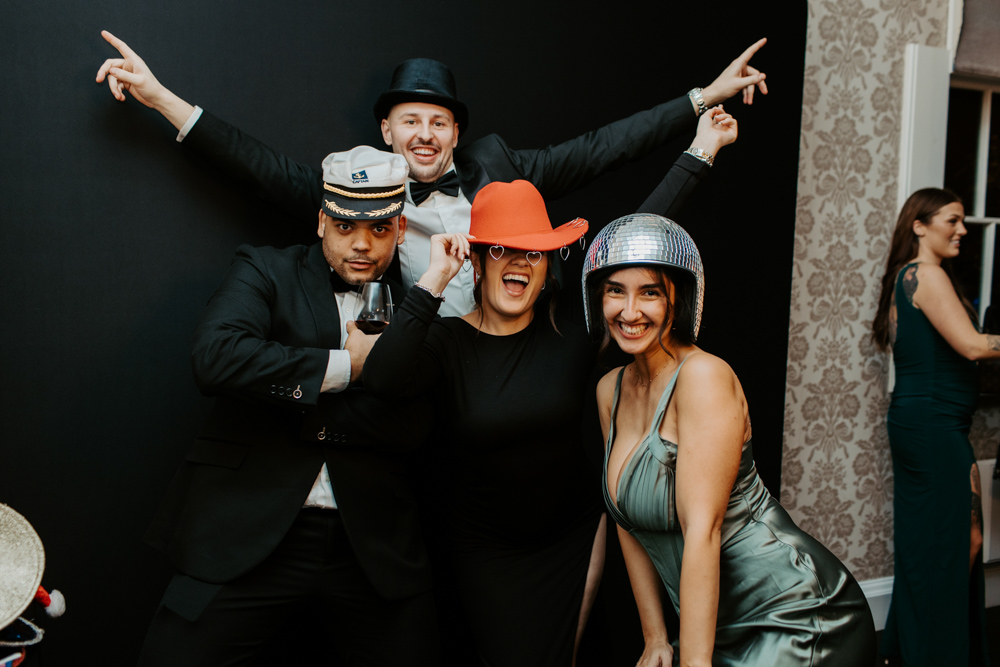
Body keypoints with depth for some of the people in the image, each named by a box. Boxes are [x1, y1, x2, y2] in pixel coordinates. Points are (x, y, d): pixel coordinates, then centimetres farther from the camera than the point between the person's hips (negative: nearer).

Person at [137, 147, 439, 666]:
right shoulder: (263, 271, 4)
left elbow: (408, 424, -4)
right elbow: (214, 355, -17)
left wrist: (293, 393, -10)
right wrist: (345, 366, -12)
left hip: (372, 542, 2)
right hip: (249, 531, -2)